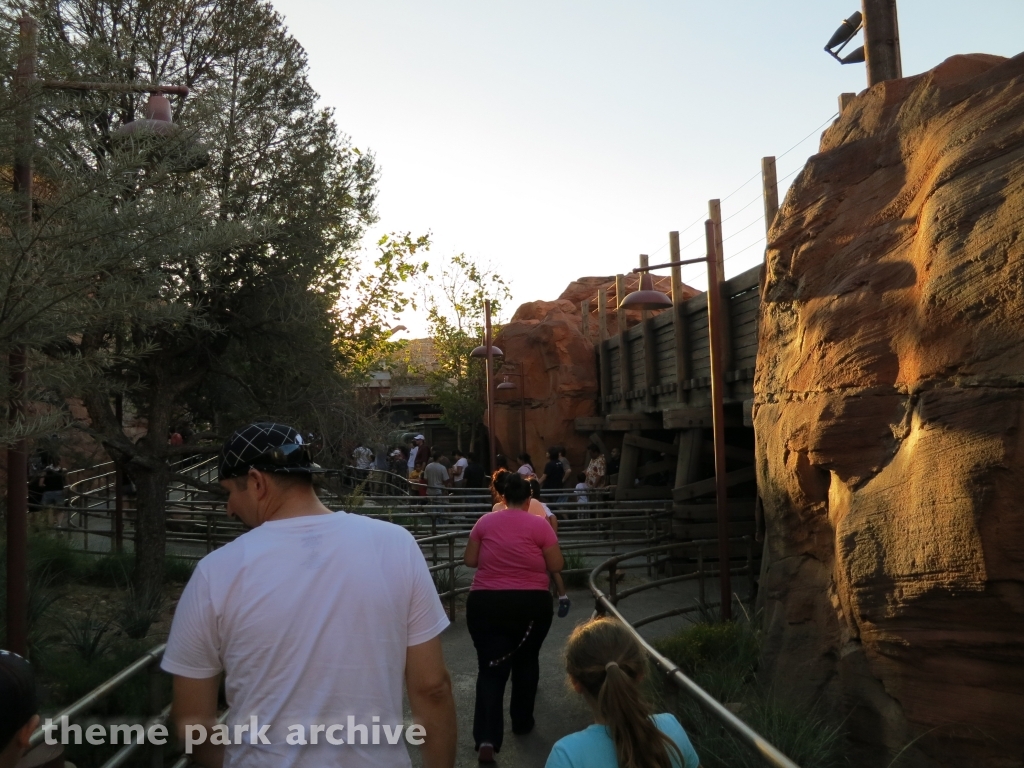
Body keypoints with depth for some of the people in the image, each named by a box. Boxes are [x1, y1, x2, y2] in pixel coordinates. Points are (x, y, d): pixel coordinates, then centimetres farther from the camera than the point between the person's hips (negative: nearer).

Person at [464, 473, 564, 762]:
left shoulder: (485, 522, 0)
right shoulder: (539, 525, -7)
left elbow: (470, 560, 5)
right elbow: (556, 566, -4)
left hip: (486, 603, 1)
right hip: (532, 604, -1)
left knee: (491, 668, 2)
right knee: (526, 662, 20)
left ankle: (487, 737, -11)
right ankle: (522, 722, 33)